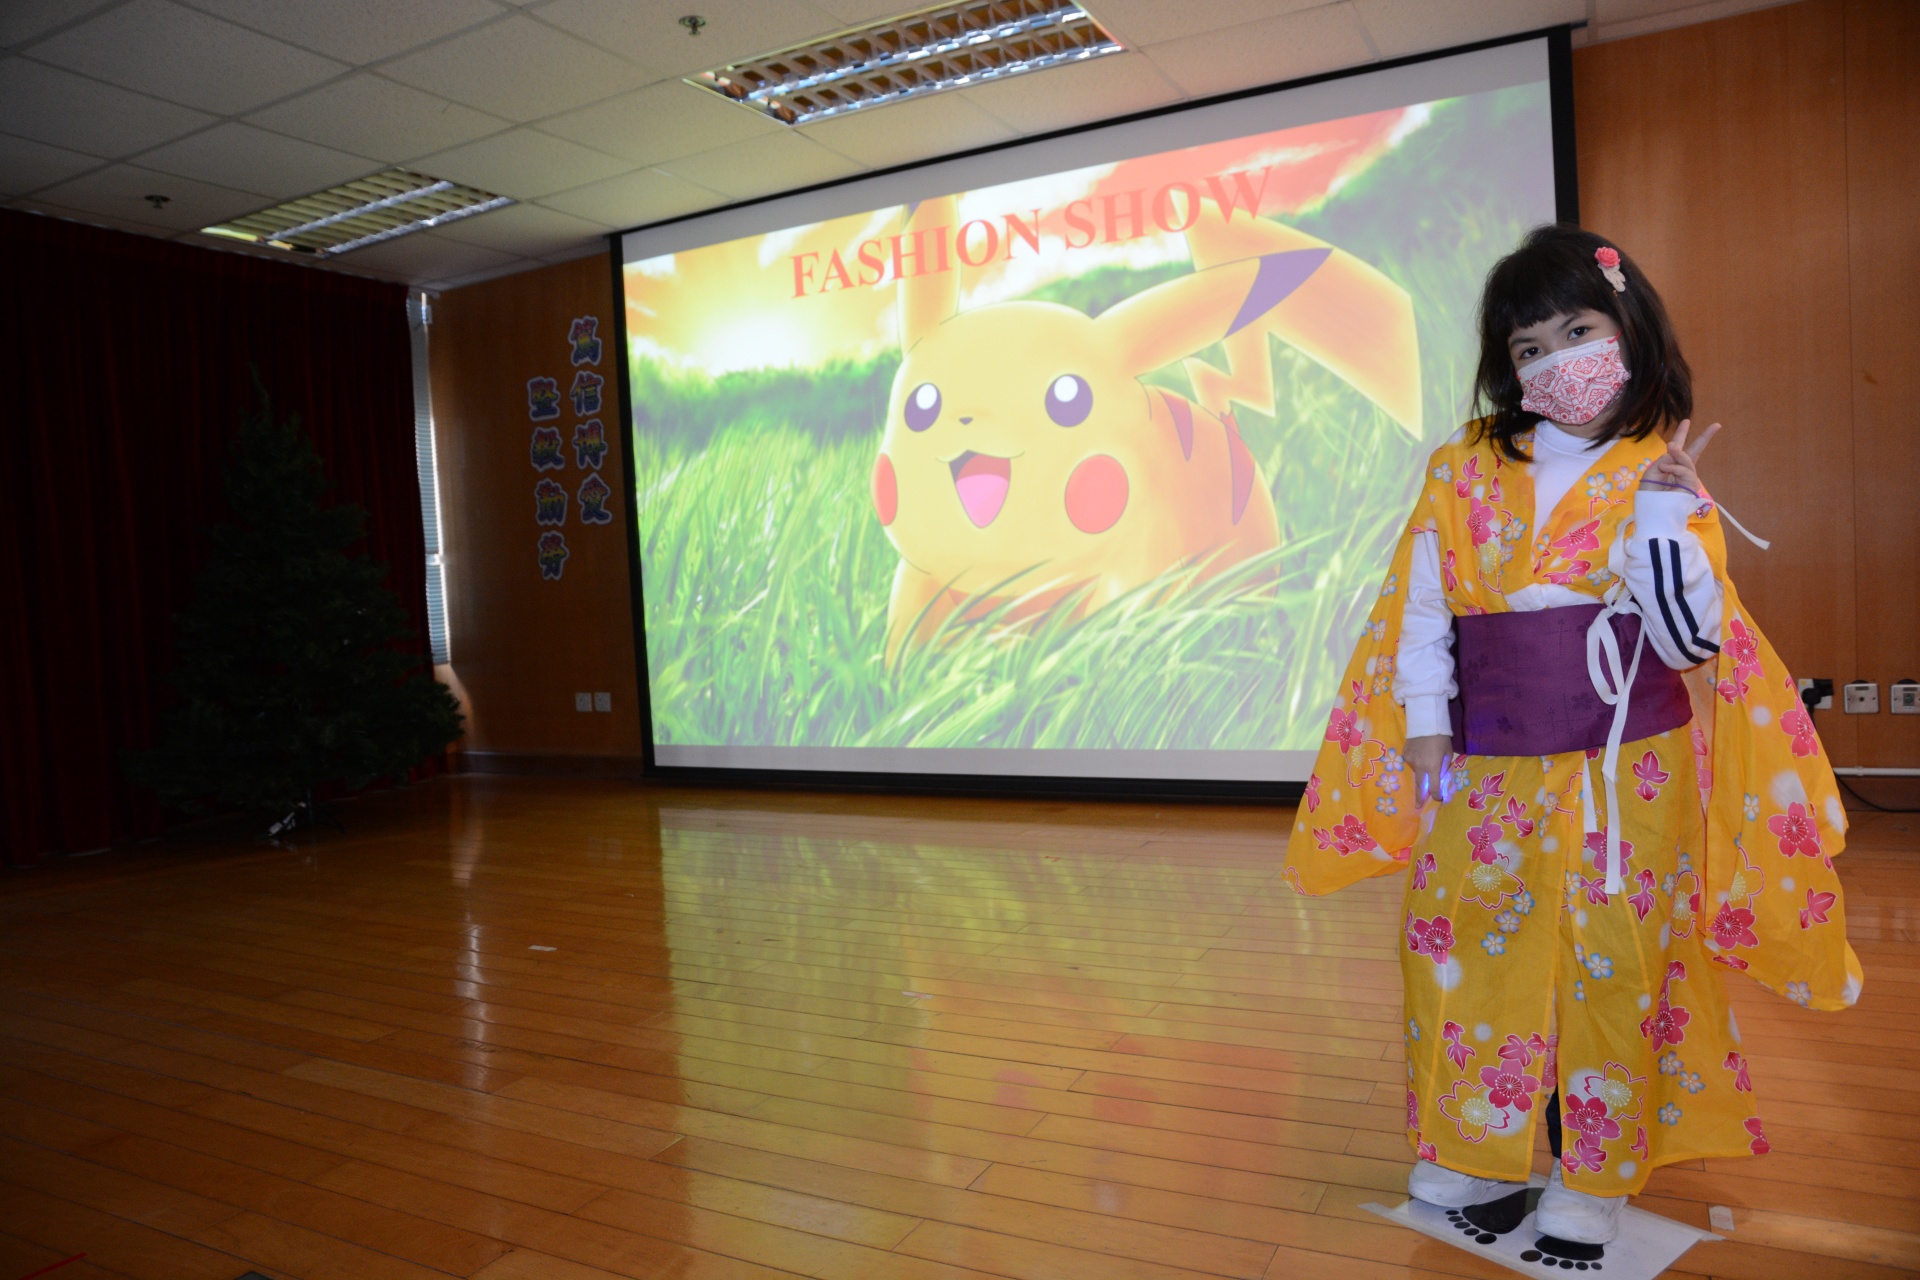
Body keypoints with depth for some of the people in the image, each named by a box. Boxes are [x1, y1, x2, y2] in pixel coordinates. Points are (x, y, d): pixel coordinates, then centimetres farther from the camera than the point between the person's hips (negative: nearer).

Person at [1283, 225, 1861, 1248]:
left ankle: (1595, 1179, 27)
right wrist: (1425, 727, 0)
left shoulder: (1659, 475, 0)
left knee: (1614, 964, 7)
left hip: (1628, 772, -1)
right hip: (1488, 769, 2)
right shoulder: (1463, 473, 3)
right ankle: (1476, 1154, 29)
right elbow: (1423, 607, 4)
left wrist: (1666, 508, -18)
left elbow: (1693, 637, -9)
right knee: (1467, 953, 7)